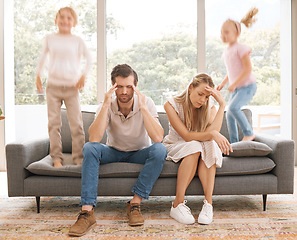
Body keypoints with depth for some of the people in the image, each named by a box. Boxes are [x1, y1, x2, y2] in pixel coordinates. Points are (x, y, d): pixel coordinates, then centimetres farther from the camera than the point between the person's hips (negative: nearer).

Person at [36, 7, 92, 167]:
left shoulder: (77, 41, 3)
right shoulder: (50, 39, 7)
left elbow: (88, 58, 7)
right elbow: (43, 57, 19)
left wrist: (83, 75, -7)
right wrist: (38, 75, 13)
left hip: (71, 87, -1)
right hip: (53, 86, 1)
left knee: (76, 124, -3)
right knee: (54, 124, 1)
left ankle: (79, 158, 5)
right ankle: (56, 158, 8)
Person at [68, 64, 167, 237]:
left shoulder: (146, 103, -17)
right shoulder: (108, 105, -15)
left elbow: (158, 138, -31)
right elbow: (94, 138, -31)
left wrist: (143, 107, -36)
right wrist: (105, 106, -35)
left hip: (139, 153, 0)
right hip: (114, 152, 1)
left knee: (160, 150, -31)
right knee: (90, 148, -28)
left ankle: (135, 203, -22)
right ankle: (87, 211, -30)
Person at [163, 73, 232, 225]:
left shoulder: (210, 109, -6)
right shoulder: (171, 105, -15)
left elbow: (211, 135, -27)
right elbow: (187, 136, -24)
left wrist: (222, 105, -28)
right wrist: (212, 134, -38)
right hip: (174, 148, -2)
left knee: (209, 145, -32)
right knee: (194, 146, -36)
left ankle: (208, 203, -35)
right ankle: (178, 205, -33)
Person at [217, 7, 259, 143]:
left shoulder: (240, 48, -13)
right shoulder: (226, 52, 12)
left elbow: (248, 69, -20)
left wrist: (234, 84, -23)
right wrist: (223, 84, 14)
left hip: (248, 86, -8)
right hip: (236, 88, 8)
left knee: (233, 107, -26)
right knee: (229, 115, 4)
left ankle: (249, 133, -11)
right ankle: (233, 143, 14)